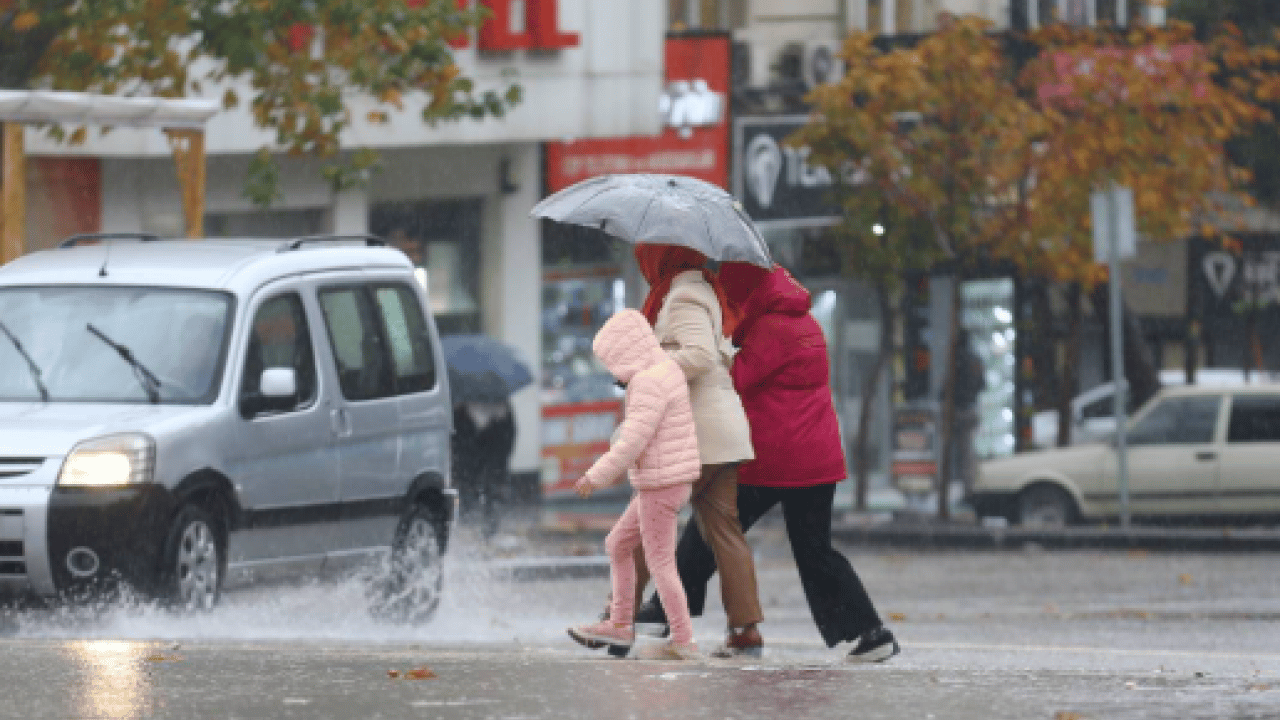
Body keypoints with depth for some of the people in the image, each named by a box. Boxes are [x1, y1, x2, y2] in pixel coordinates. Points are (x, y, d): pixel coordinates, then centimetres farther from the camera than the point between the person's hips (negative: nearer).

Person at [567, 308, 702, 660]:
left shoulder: (649, 381, -19)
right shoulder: (666, 370, 11)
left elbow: (634, 440, -23)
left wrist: (597, 476, -16)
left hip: (660, 484, -10)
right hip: (668, 482, 10)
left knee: (659, 562, -2)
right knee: (617, 544, 18)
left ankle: (683, 640, 3)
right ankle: (619, 624, 23)